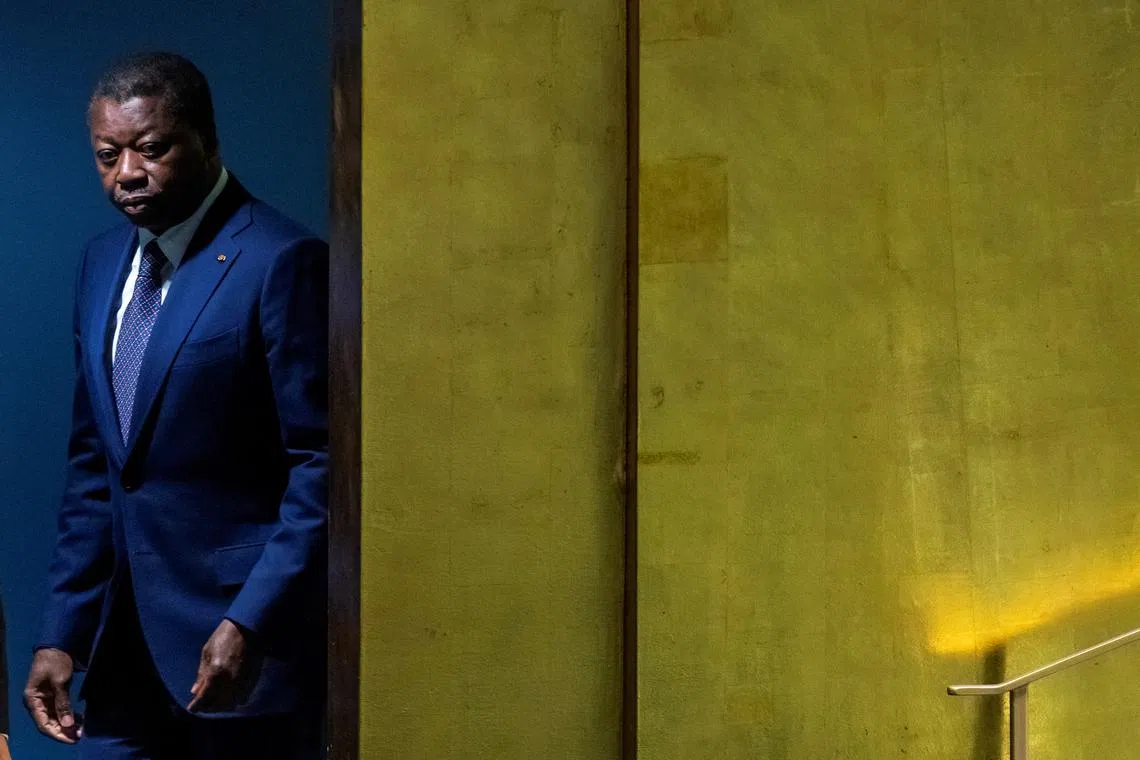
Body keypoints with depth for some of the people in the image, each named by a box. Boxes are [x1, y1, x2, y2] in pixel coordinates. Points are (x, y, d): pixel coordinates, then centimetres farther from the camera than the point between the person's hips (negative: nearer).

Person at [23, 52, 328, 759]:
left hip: (247, 631, -6)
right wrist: (62, 635, 10)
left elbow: (322, 463, -13)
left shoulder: (283, 261, -12)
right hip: (128, 644, 6)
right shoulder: (103, 260, 11)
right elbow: (92, 464, 15)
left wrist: (251, 623, -19)